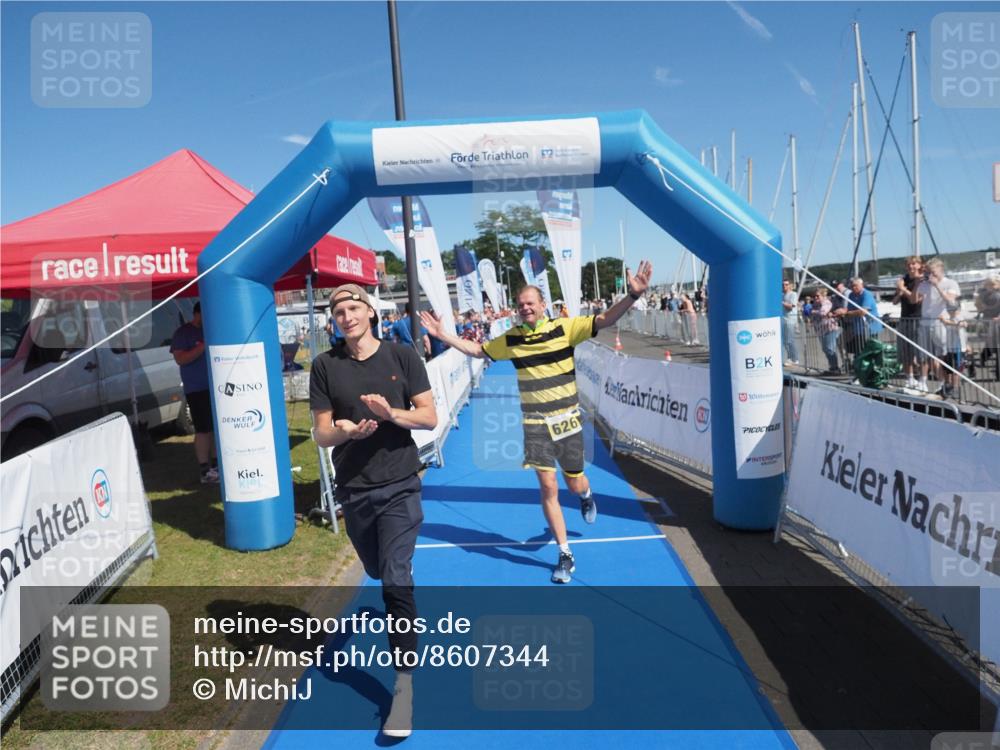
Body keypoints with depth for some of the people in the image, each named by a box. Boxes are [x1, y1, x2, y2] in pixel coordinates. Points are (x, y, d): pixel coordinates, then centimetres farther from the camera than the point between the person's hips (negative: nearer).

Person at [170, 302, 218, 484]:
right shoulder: (183, 333, -4)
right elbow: (180, 359, -15)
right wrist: (203, 346, -23)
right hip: (196, 389, -6)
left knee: (216, 427, 10)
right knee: (203, 429, -6)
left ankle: (216, 466, 21)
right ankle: (205, 472, -2)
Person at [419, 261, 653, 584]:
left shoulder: (564, 327, -9)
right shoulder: (511, 339, 0)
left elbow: (604, 320, -18)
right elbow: (477, 349, 13)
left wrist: (633, 295, -32)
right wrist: (443, 334, 6)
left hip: (567, 420, -1)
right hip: (534, 423, 1)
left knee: (575, 484, 10)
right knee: (548, 488, -2)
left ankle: (586, 496, 52)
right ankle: (565, 556, 13)